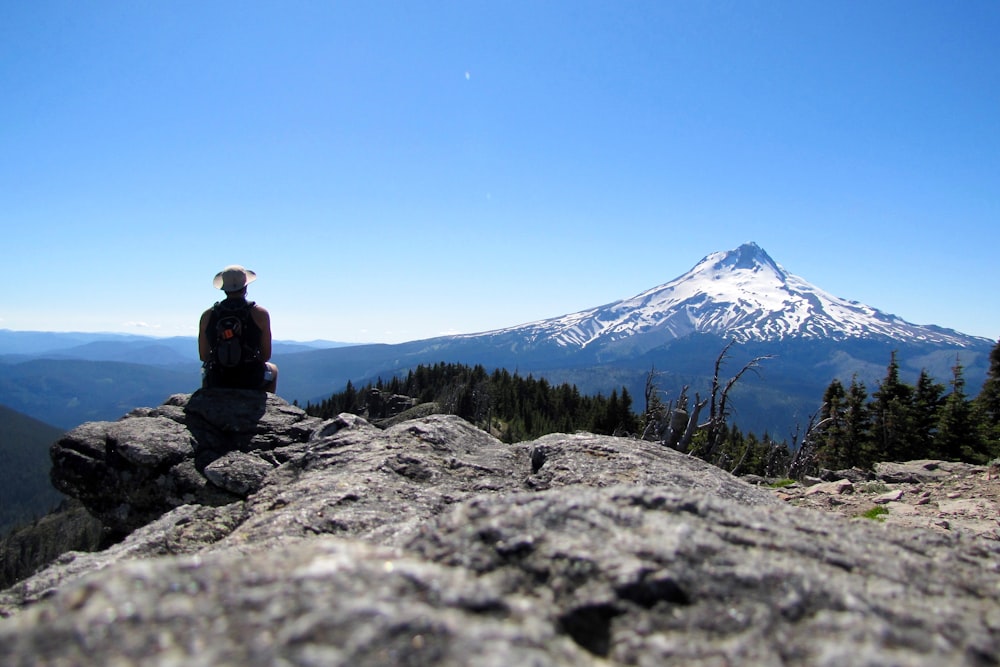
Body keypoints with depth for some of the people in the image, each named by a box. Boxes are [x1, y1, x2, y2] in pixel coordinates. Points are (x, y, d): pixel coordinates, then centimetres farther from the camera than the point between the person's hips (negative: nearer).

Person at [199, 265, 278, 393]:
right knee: (273, 369, 34)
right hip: (251, 381, -2)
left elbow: (203, 356, 4)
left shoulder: (207, 316, -2)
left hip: (217, 382, 2)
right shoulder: (260, 314, -9)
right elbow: (266, 355, -5)